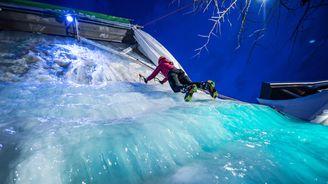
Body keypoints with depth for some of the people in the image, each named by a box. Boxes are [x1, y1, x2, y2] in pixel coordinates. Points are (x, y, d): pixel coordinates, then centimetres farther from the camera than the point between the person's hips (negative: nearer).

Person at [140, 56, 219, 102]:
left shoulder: (160, 65, 32)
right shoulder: (170, 64, 48)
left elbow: (153, 74, 37)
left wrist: (146, 79, 55)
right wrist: (162, 81, 78)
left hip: (172, 73, -5)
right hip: (180, 72, 5)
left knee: (176, 87, -31)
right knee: (190, 83, -16)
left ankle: (189, 89, -65)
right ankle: (207, 84, -44)